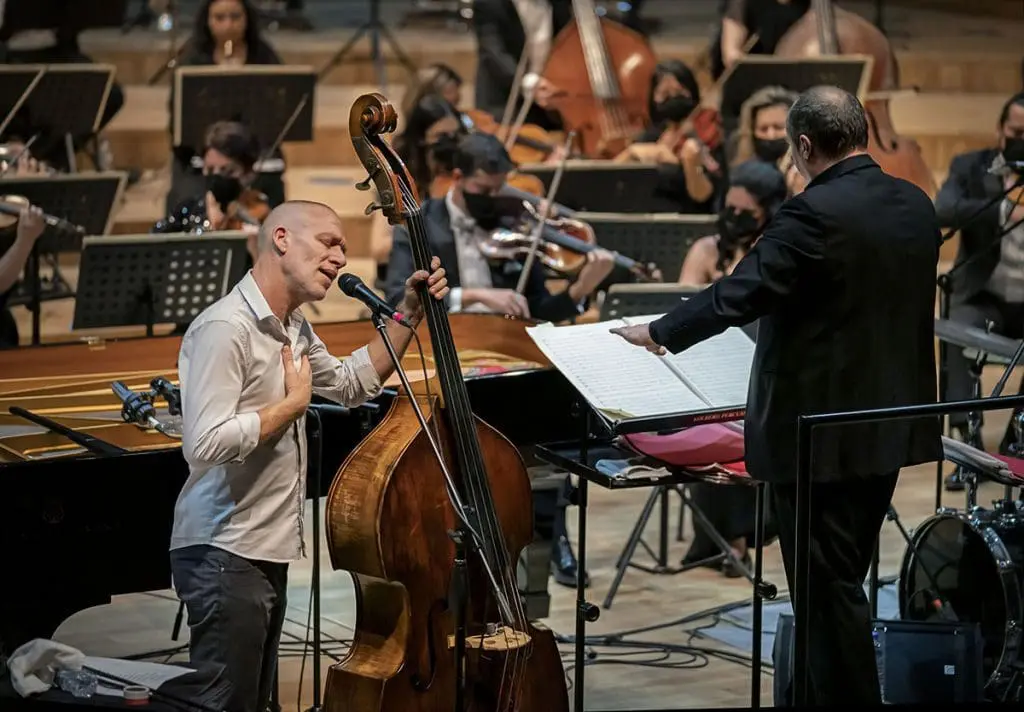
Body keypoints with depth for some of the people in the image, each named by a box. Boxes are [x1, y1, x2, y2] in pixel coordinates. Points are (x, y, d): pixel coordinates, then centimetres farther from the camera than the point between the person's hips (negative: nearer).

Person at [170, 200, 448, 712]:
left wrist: (409, 315, 16)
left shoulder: (292, 326, 10)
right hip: (224, 557, -10)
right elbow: (206, 443, -30)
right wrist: (293, 403, -18)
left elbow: (353, 385, 25)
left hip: (267, 552, 10)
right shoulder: (225, 328, -20)